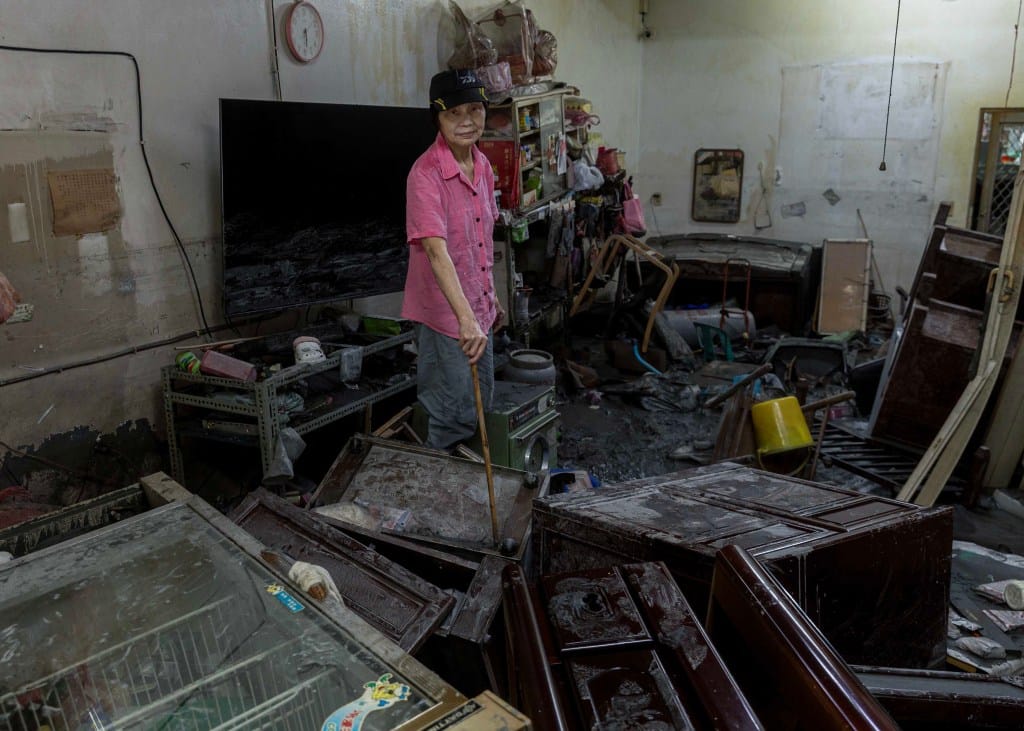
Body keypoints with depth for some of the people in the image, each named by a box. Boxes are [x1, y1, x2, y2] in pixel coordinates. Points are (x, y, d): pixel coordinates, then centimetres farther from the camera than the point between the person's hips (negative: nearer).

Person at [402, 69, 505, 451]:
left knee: (481, 409, 21)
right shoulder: (426, 174, -21)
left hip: (479, 310, 8)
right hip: (445, 315, -8)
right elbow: (436, 250, -33)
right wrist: (465, 318, -42)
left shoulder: (483, 165, 4)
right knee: (454, 419, 3)